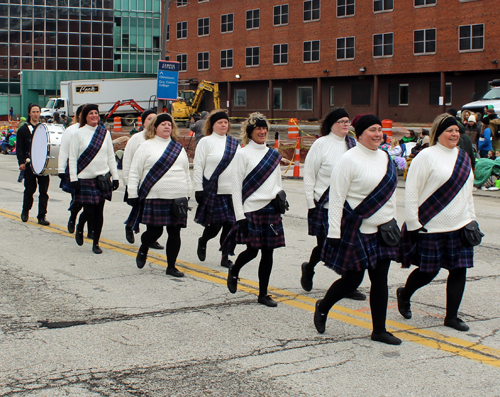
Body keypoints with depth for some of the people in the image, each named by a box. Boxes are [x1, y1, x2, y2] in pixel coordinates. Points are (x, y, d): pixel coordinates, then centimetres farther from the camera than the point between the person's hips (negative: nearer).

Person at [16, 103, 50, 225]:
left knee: (43, 191, -3)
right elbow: (19, 149, 3)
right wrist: (21, 162, -10)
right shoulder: (23, 130, 7)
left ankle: (42, 216, 1)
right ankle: (25, 212, 27)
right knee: (30, 189, 5)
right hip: (29, 164, -1)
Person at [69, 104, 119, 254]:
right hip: (85, 179, -3)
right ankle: (79, 229, 29)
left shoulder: (105, 133, 8)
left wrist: (115, 177, 8)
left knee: (99, 211, 3)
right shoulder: (79, 134, -2)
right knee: (89, 210, -4)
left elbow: (111, 156, 12)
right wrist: (73, 179, -8)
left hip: (103, 177, 3)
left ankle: (96, 243, 13)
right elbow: (72, 158, -2)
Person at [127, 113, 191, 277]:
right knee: (154, 231, -4)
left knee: (175, 233, 3)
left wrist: (187, 194, 18)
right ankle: (143, 249, 28)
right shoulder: (146, 147, 2)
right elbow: (134, 172, 1)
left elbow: (186, 172, 22)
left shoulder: (179, 148, 16)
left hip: (177, 199, 4)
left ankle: (171, 266, 14)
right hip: (154, 198, -4)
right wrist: (132, 195, -4)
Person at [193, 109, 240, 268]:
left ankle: (225, 258, 13)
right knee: (215, 224, -4)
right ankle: (202, 242, 28)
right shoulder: (205, 142, 1)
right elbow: (198, 167, -2)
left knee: (230, 225, 1)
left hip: (232, 190, 4)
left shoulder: (235, 143, 14)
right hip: (213, 191, -4)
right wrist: (198, 189, -8)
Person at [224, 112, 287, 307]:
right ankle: (234, 271, 27)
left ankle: (263, 294, 14)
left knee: (268, 252, 4)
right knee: (252, 249, -5)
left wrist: (280, 195, 6)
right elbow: (236, 187, -5)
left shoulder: (274, 155, 13)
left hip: (271, 209, 5)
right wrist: (240, 216, -9)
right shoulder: (243, 154, -3)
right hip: (252, 209, -5)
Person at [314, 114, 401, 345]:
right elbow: (336, 198, -13)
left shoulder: (385, 158, 10)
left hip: (381, 231, 6)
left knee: (380, 280, 6)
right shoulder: (349, 160, -12)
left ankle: (379, 330, 15)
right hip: (356, 230, -6)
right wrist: (334, 232, -15)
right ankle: (322, 308, 29)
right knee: (352, 279, 2)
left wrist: (391, 223, 16)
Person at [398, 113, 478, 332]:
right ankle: (404, 294, 32)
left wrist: (471, 219, 15)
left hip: (459, 226, 6)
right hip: (431, 228, -6)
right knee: (428, 271, 3)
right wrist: (413, 223, -12)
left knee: (459, 269, 2)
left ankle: (452, 316, 14)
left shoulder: (463, 157, 11)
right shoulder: (426, 156, -9)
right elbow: (411, 191, -10)